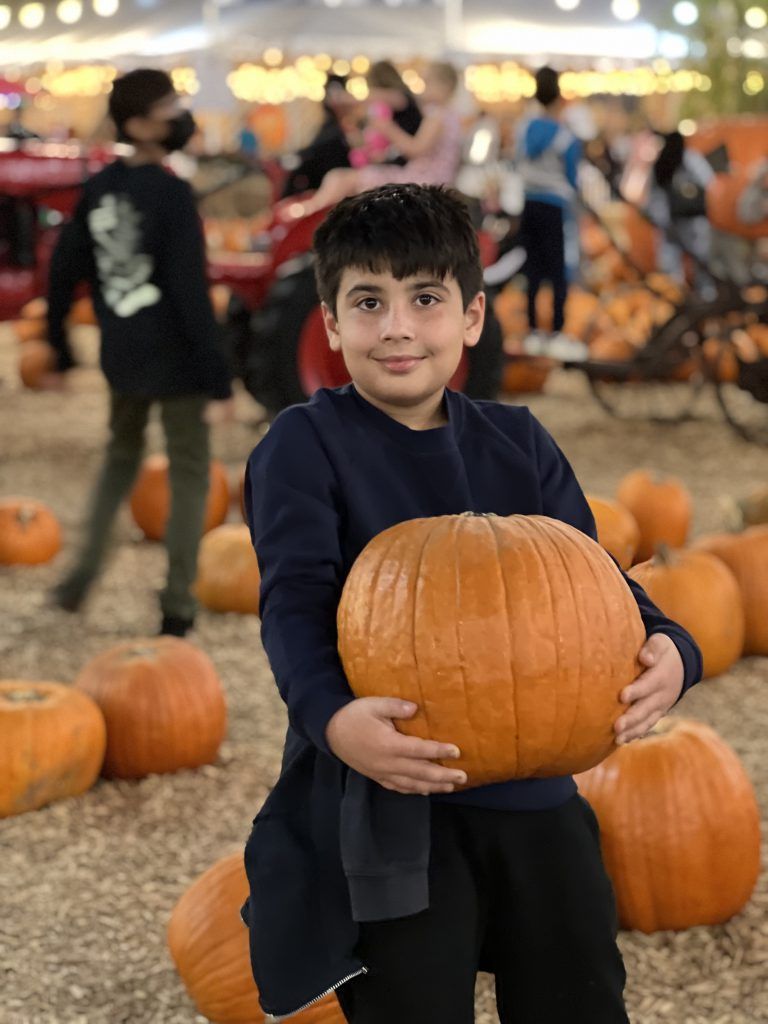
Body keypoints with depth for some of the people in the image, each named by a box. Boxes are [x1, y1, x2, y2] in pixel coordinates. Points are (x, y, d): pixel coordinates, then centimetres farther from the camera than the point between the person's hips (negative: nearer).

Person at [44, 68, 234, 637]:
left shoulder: (99, 188, 1)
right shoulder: (173, 195, -19)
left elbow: (63, 273, 7)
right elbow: (192, 295, -22)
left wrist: (61, 351, 18)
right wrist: (219, 380, -19)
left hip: (122, 357, 6)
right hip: (175, 361, -6)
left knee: (121, 459, 27)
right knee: (189, 473, 9)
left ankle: (82, 576, 20)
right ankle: (178, 605, 10)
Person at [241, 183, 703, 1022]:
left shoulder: (519, 445, 9)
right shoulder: (304, 446, -5)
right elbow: (295, 601, -16)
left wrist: (666, 651, -20)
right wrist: (332, 716, -36)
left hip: (533, 795, 5)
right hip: (383, 799, -5)